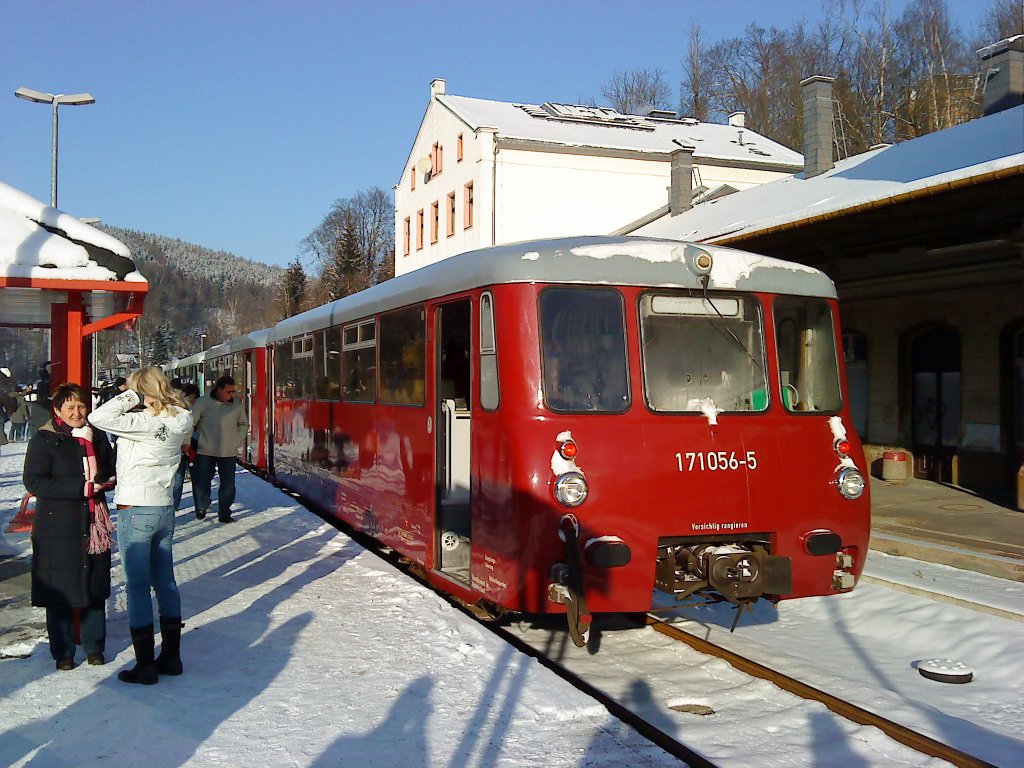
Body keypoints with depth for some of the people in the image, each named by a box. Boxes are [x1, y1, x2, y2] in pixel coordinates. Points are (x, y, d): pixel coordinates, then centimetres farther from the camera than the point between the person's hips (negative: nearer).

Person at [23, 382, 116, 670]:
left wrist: (100, 481, -9)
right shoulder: (44, 440, -7)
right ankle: (63, 652, 17)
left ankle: (94, 646, 24)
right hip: (58, 527, -4)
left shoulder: (97, 437, 7)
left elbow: (113, 473, 15)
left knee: (95, 587, 10)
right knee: (60, 592, 3)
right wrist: (80, 487, -22)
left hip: (94, 524, 4)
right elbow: (34, 482, -15)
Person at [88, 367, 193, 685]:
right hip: (165, 509, 8)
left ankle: (145, 665, 4)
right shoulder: (180, 421, 0)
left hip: (135, 512, -7)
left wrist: (130, 396, -15)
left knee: (137, 587, 0)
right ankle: (171, 656, 23)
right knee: (165, 583, 14)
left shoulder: (144, 423, -21)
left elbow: (98, 417, -27)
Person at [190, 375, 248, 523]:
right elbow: (190, 422, -3)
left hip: (229, 452, 2)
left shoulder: (237, 406, 5)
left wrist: (238, 440, 9)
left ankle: (224, 513, 13)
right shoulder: (203, 402, -4)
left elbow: (244, 424, 20)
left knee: (228, 484, 2)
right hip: (205, 451, -2)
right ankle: (202, 508, 25)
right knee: (201, 483, 5)